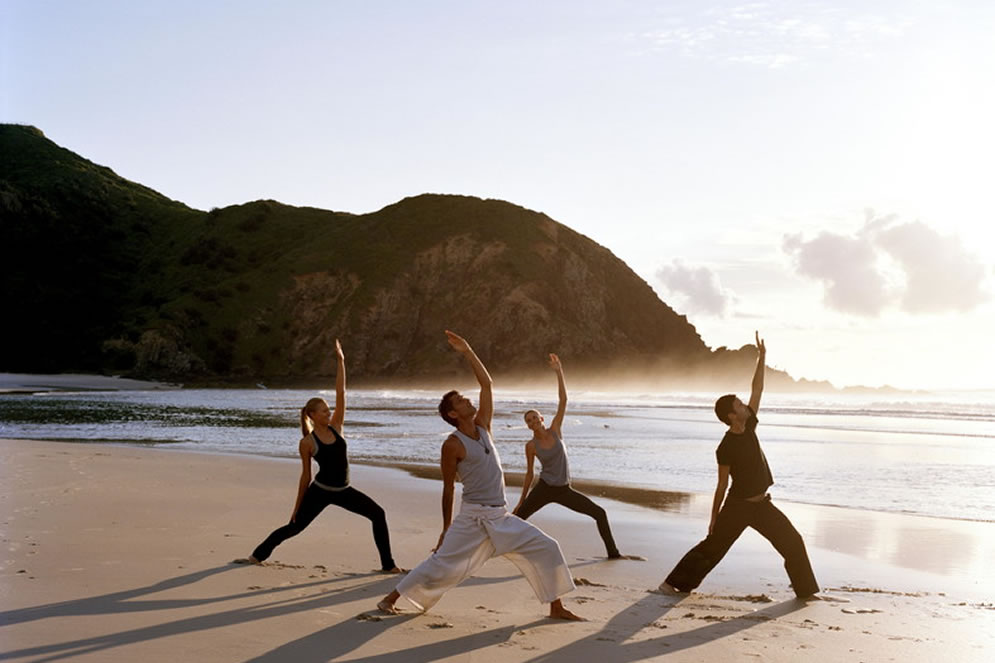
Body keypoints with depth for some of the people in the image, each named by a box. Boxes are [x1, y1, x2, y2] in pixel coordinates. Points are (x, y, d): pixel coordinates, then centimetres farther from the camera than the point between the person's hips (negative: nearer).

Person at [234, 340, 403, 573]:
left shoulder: (335, 426, 1)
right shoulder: (307, 443, -9)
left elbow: (340, 392, -4)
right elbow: (305, 475, -1)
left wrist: (341, 361, -8)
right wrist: (298, 505, 2)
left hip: (343, 491, 4)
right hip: (320, 491, -4)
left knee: (378, 514, -3)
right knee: (294, 527, 1)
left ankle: (388, 564, 6)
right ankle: (257, 555, 20)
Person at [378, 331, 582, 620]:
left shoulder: (482, 426, 8)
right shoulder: (453, 445, -9)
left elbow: (486, 383, 10)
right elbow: (448, 490, -4)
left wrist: (468, 352, 4)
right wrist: (447, 528, -1)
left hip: (502, 517, 6)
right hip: (473, 518, -6)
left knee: (546, 549, 2)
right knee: (441, 564, -5)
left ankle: (556, 608, 11)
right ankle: (391, 598, 9)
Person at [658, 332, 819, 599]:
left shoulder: (749, 426, 0)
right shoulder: (726, 448, -18)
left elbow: (757, 389, 2)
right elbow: (722, 486, -13)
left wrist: (762, 359, -4)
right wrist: (714, 517, -8)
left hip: (762, 504, 7)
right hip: (737, 506, -6)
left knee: (793, 543, 5)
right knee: (712, 547, -1)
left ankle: (805, 589, 16)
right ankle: (674, 582, 10)